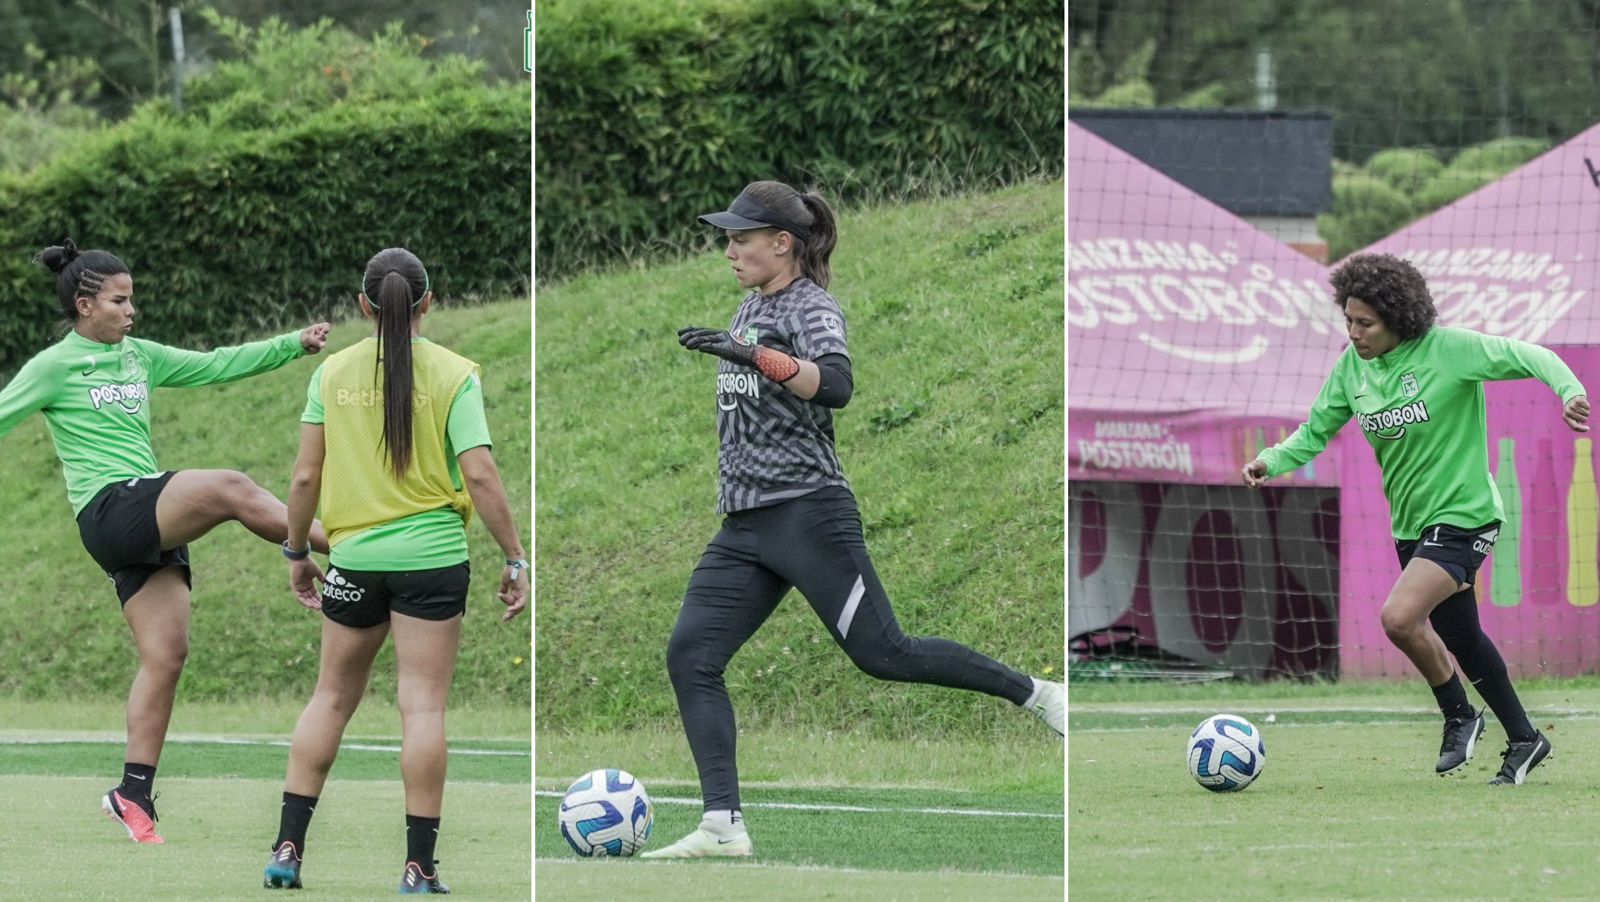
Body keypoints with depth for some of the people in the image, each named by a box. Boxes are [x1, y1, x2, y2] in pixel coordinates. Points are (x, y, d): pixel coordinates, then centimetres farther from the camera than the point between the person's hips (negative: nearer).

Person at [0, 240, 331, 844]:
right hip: (109, 513, -7)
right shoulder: (53, 368, -1)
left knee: (166, 652, 0)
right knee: (228, 488, -26)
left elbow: (214, 365, 22)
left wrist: (294, 344, 17)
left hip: (154, 523, 7)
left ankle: (135, 795, 3)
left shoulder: (137, 357, 17)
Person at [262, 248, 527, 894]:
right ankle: (419, 867, 0)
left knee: (332, 697, 15)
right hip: (433, 555, -2)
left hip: (353, 555, 2)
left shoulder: (333, 374, 1)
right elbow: (479, 476, -10)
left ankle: (288, 848, 12)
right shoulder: (453, 375, -6)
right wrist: (514, 561, -3)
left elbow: (306, 477, 2)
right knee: (423, 706, 0)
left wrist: (297, 553, 16)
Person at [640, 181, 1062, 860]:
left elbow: (835, 385, -30)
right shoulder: (752, 306, 16)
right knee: (690, 656, -8)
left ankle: (1035, 695, 11)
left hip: (809, 516, -8)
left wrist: (752, 355, -41)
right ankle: (723, 826, -12)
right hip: (744, 526, 8)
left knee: (884, 655, -7)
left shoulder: (811, 308, -9)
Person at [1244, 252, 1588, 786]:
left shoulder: (1449, 350, -17)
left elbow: (1528, 357, -16)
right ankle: (1523, 740, 33)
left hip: (1463, 516, -7)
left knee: (1398, 617, -23)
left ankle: (1459, 715, 0)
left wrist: (1570, 390, -35)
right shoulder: (1353, 363, 0)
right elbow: (1317, 430, 6)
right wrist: (1272, 461, -12)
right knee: (1458, 636, 17)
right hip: (1410, 522, 8)